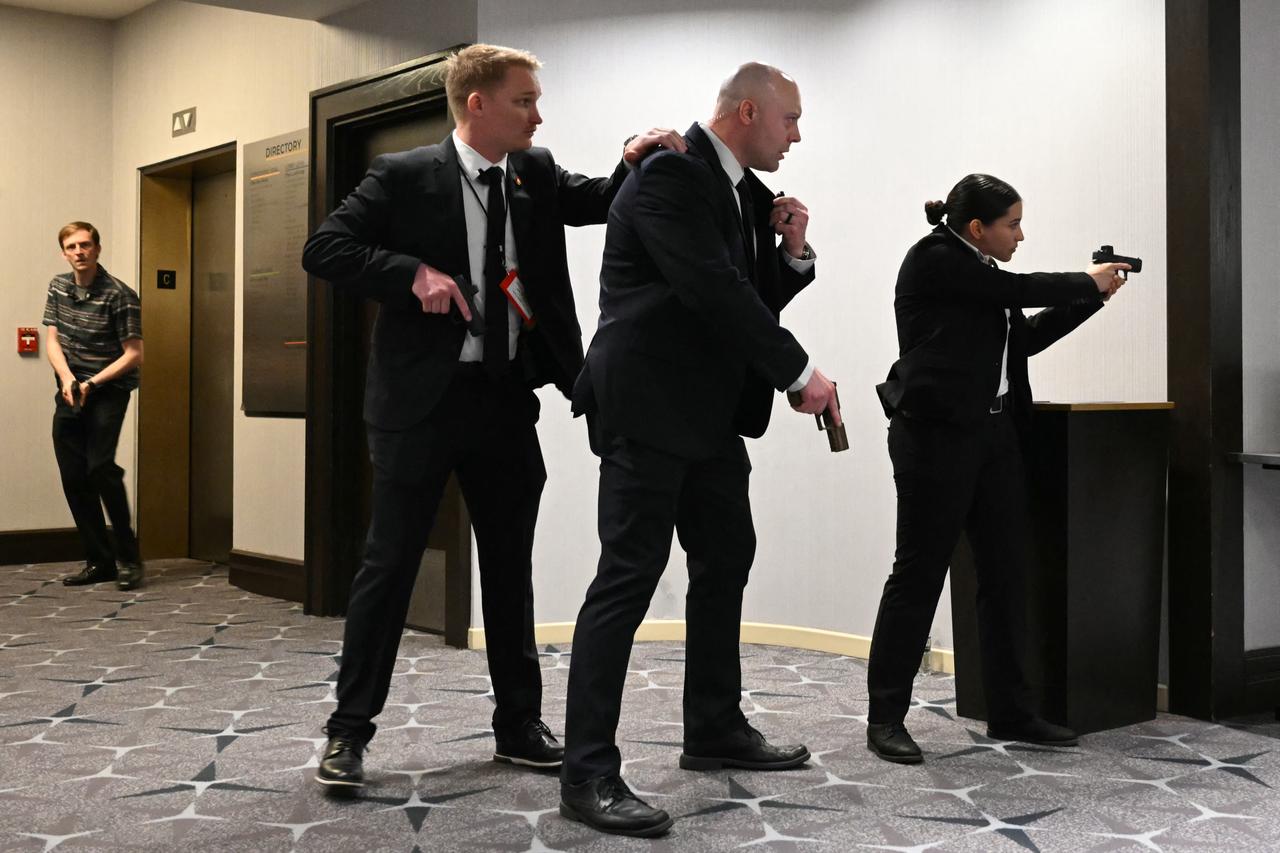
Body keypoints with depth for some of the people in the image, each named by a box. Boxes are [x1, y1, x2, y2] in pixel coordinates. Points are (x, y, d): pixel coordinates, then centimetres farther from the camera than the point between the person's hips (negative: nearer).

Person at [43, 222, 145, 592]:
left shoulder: (119, 295, -12)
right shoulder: (58, 287, 7)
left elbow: (134, 354, -12)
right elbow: (53, 339, 6)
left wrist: (92, 383, -18)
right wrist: (67, 378, -12)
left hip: (108, 390, -6)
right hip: (69, 392, 6)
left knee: (100, 469, -19)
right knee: (73, 477, 4)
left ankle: (127, 559, -7)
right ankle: (99, 561, 13)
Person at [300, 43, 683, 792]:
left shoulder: (538, 174, 8)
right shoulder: (405, 177, -6)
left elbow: (606, 202, 5)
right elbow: (324, 250, -8)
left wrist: (638, 162, -14)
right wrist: (413, 273, -20)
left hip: (508, 399, 5)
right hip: (424, 399, -5)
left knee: (511, 565, 12)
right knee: (391, 561, 0)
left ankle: (520, 723, 24)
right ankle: (351, 728, 12)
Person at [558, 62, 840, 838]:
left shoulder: (747, 193, 14)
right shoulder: (668, 176, -14)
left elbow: (755, 298, 18)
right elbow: (715, 291, -22)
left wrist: (793, 251, 0)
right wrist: (801, 373, -17)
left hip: (710, 410, 10)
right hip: (650, 405, -10)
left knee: (726, 562, 14)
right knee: (629, 578, -10)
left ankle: (716, 731, 28)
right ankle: (589, 773, -6)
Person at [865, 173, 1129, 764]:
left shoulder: (983, 274, 18)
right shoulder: (934, 259, -7)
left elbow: (1027, 338, 21)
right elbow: (1020, 289, -12)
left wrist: (1090, 298, 15)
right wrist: (1087, 282, 3)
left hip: (994, 433, 9)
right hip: (937, 434, -9)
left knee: (1005, 572, 8)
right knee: (919, 573, -5)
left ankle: (1010, 713, 18)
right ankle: (885, 718, 4)